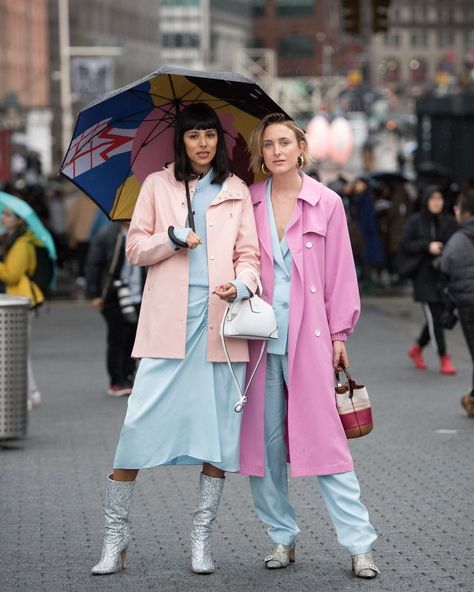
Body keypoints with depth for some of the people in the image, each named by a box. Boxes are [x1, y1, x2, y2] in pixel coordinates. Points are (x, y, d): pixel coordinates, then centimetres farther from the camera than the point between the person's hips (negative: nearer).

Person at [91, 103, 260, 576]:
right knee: (139, 425, -7)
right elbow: (134, 248, 7)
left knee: (219, 429, 1)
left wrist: (242, 285, -13)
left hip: (220, 322, 1)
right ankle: (115, 534, 2)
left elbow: (248, 254, 8)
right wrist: (173, 238, -11)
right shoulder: (157, 186, 10)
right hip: (168, 322, -1)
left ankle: (201, 538, 11)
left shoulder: (236, 191, 12)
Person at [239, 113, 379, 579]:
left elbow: (339, 272, 5)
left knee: (324, 436, -7)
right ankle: (281, 536, 17)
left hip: (308, 332, -2)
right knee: (263, 439, 4)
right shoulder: (247, 204, 7)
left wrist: (339, 333, 2)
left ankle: (359, 543, -3)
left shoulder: (326, 203, 3)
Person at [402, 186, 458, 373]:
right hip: (424, 278, -4)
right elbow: (404, 245, -6)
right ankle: (444, 359, -3)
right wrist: (427, 246, -18)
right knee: (435, 318, -9)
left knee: (439, 318, 9)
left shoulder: (449, 222, 6)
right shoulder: (415, 222, -1)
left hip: (445, 277, 4)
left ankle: (417, 349, 32)